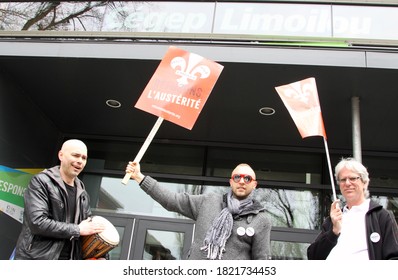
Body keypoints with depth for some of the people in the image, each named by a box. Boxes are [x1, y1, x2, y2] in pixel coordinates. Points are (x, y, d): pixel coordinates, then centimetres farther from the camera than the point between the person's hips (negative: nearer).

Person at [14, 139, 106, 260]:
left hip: (69, 259, 6)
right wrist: (78, 230, -13)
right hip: (35, 258, -6)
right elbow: (37, 222, -19)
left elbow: (90, 225, 18)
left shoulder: (82, 194, 12)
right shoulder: (41, 181, -7)